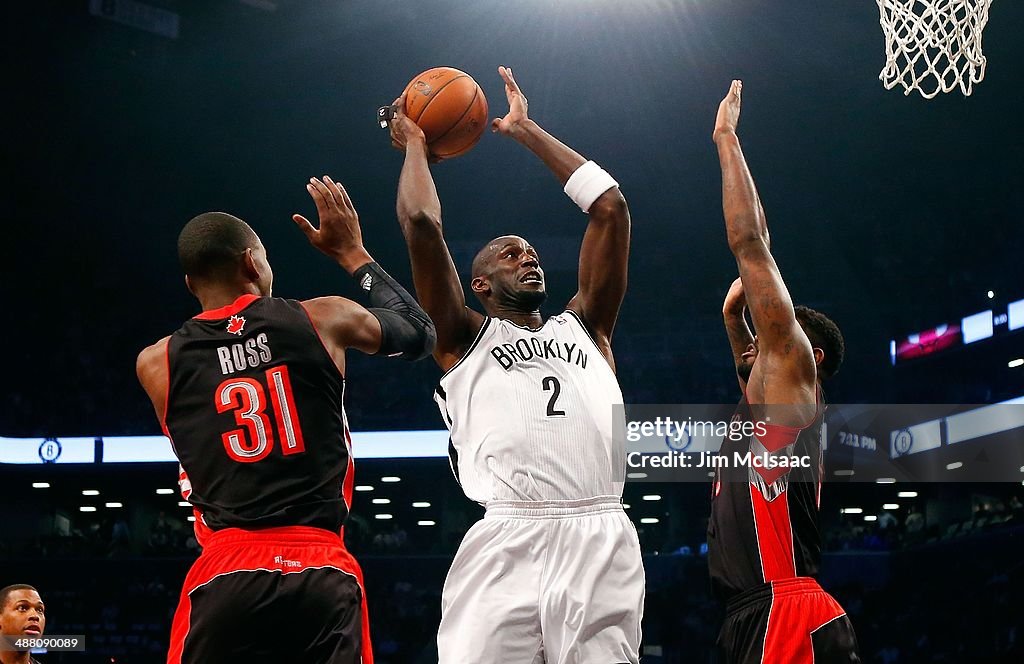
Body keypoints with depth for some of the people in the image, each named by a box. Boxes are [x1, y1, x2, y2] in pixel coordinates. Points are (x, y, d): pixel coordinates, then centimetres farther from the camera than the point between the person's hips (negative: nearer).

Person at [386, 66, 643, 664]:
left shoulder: (583, 326, 26)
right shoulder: (465, 339, 17)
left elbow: (611, 207, 23)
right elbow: (421, 224, 6)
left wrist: (527, 131, 29)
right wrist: (415, 146, 23)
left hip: (603, 541, 3)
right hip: (507, 545, -3)